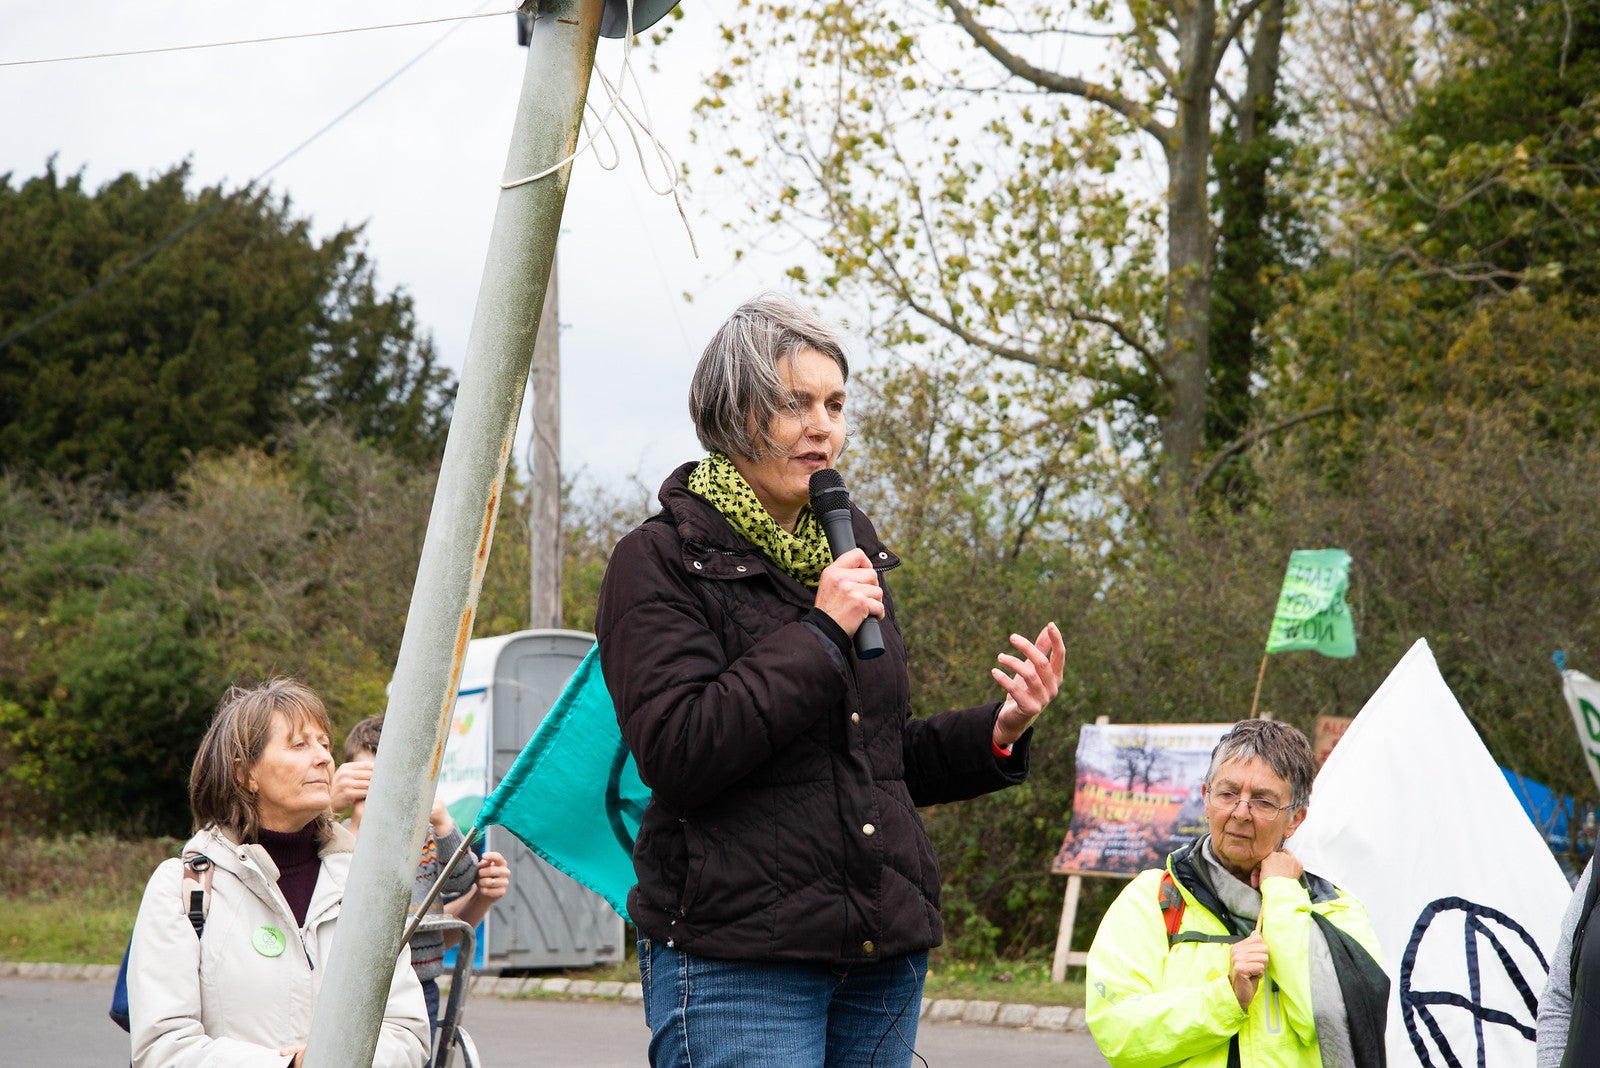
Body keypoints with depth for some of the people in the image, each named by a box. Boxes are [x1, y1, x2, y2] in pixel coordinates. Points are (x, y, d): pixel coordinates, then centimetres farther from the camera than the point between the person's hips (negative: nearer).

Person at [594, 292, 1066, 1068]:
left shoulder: (849, 548, 17)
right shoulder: (661, 560, -4)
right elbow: (676, 753, -18)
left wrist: (997, 733, 4)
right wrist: (818, 633, -16)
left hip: (883, 958, 7)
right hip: (734, 964, -6)